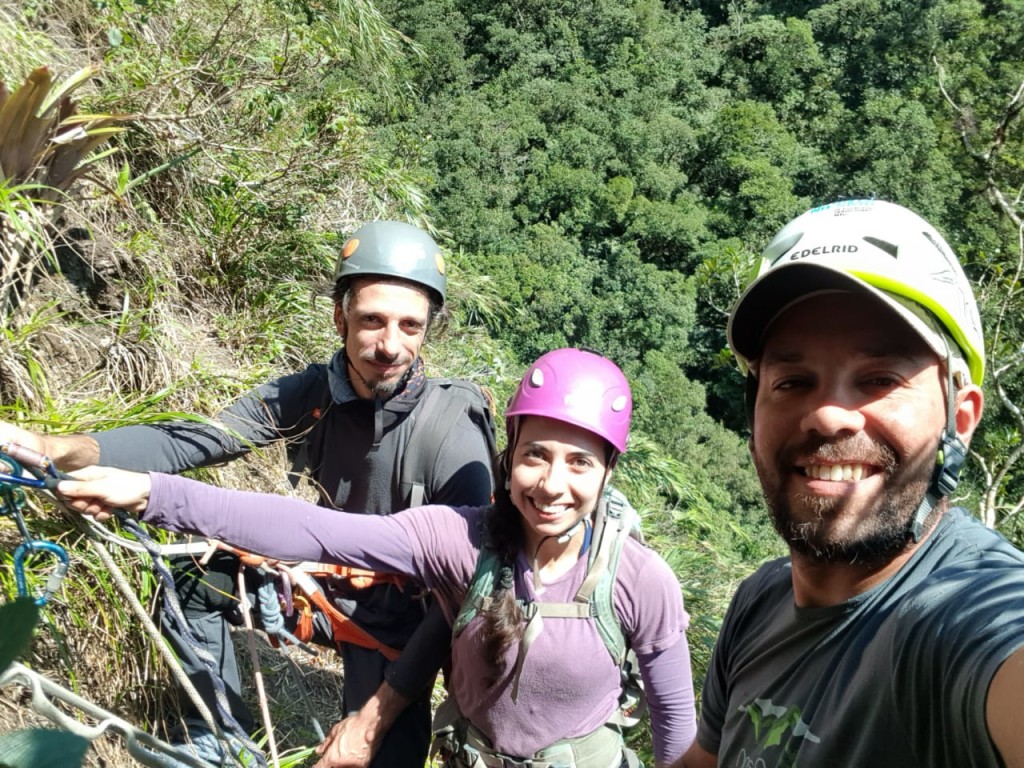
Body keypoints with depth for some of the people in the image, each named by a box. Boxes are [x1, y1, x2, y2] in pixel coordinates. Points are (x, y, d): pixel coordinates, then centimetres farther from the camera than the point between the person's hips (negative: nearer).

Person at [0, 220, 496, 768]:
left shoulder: (454, 434, -29)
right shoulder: (308, 394, -14)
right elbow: (192, 441, -18)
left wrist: (374, 720, -26)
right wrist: (54, 448, -33)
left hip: (397, 627, -4)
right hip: (323, 583, 5)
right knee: (193, 584, 2)